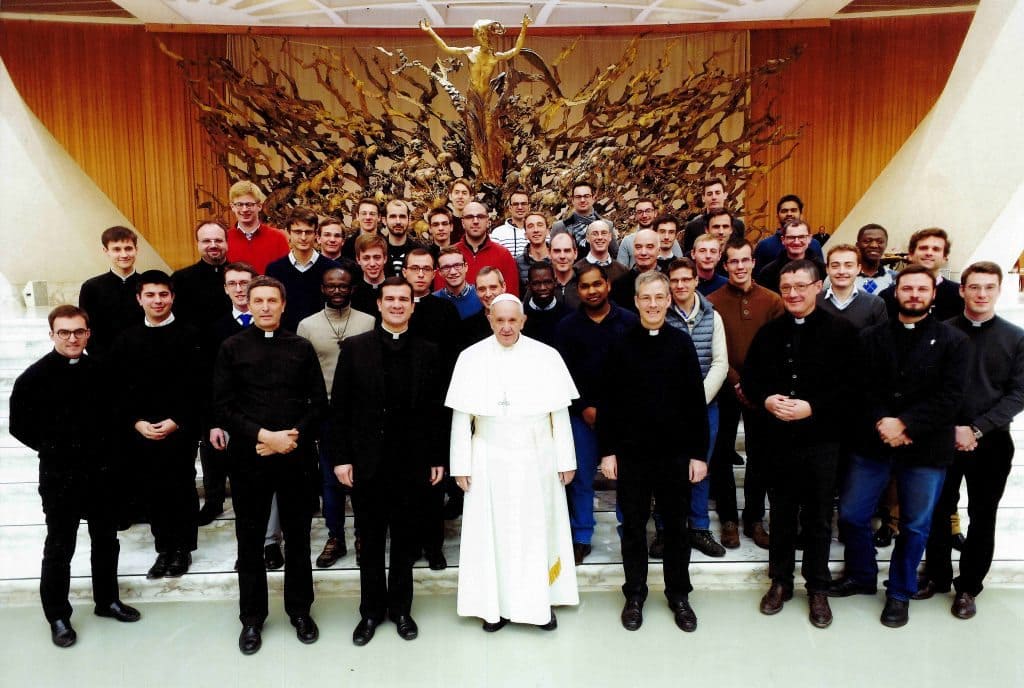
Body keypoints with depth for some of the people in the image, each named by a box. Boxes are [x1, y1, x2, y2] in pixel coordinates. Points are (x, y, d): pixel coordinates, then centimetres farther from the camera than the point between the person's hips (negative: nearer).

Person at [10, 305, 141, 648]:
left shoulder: (100, 371, -3)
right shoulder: (34, 377, -11)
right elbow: (19, 426, -4)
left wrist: (102, 448, 2)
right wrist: (53, 450, -2)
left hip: (100, 472, 4)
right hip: (59, 476, -3)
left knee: (106, 540, 16)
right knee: (60, 547, 8)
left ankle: (107, 600, 34)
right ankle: (58, 616, 25)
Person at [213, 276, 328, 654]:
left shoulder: (301, 348, 4)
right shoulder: (232, 348, 2)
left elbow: (319, 402, 2)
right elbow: (223, 406, -4)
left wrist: (292, 438, -11)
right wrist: (265, 435, -15)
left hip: (295, 456, 1)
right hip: (247, 457, 0)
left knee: (298, 535, 11)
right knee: (250, 539, 10)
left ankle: (300, 610, 28)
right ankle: (252, 617, 27)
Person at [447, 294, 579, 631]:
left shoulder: (546, 356, -4)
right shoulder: (471, 358, -5)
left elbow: (559, 414, 0)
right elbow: (461, 417, -3)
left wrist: (565, 460, 1)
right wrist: (461, 465, -4)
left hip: (536, 460, 1)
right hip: (490, 461, 0)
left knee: (537, 530, 11)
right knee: (493, 531, 9)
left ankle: (541, 602, 27)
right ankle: (497, 604, 24)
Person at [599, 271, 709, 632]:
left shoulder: (681, 343, -1)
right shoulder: (621, 345, -2)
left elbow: (696, 402, 0)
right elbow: (607, 402, 0)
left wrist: (699, 453, -2)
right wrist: (607, 450, -3)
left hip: (675, 453, 1)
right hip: (630, 453, 0)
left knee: (676, 525, 11)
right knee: (633, 526, 11)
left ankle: (678, 594, 28)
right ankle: (634, 595, 27)